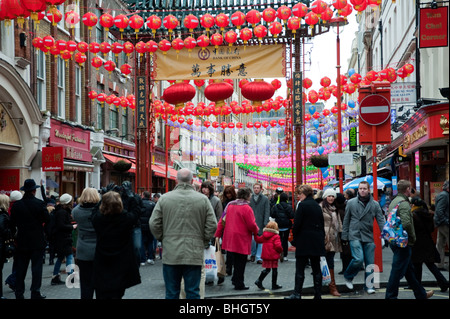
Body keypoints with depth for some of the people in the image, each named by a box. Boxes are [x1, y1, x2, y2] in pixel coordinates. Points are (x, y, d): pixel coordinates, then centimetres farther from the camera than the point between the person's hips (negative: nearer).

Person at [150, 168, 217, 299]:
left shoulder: (164, 198, 0)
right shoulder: (203, 199, -1)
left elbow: (154, 224, -1)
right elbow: (212, 225, -2)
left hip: (171, 254, 0)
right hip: (194, 254, 0)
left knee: (171, 293, 9)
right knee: (193, 292, 6)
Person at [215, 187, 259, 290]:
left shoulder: (230, 205, 6)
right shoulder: (246, 208, -16)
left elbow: (222, 221, 8)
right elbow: (251, 225, -15)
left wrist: (217, 234, 14)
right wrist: (256, 231, 6)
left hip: (230, 238, 7)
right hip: (241, 240, -7)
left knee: (236, 261, 21)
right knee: (240, 263, 3)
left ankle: (235, 279, 27)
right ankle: (239, 284, 8)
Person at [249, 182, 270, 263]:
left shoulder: (265, 199, 3)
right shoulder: (250, 198, 7)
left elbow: (267, 212, 0)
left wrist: (265, 223, -8)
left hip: (261, 223, -1)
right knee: (252, 240, -2)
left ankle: (259, 257, 6)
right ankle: (253, 254, 21)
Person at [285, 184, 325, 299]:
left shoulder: (303, 205, -11)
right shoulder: (317, 206, 11)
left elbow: (297, 224, -12)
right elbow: (322, 224, 15)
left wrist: (294, 239, -2)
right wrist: (321, 238, 19)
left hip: (304, 242, -7)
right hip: (317, 242, 7)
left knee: (300, 268, -2)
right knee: (316, 268, 9)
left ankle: (297, 294, -3)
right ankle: (318, 294, 10)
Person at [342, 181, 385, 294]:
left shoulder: (375, 204, 6)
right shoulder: (351, 203, 2)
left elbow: (381, 221, 5)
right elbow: (346, 220, 7)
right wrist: (344, 236, 5)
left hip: (369, 238, 3)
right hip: (355, 236, -2)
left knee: (370, 263, 3)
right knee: (358, 259, -17)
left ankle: (369, 286, 17)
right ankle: (348, 276, 9)